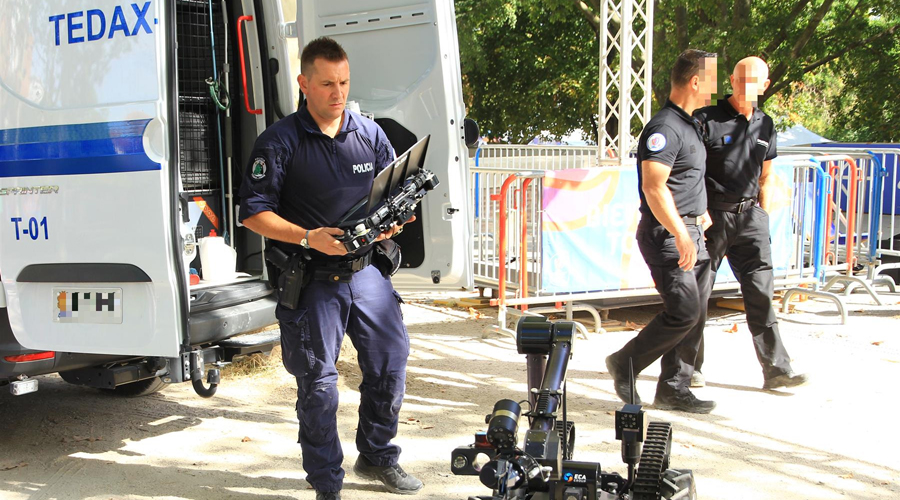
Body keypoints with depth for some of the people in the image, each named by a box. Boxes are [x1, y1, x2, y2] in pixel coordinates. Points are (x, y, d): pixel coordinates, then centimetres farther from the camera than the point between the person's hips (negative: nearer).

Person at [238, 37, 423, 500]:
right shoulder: (279, 141, -6)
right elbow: (254, 211, -8)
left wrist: (391, 222, -10)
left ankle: (377, 457, 32)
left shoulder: (371, 134, 8)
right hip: (311, 282, -4)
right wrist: (309, 238, -20)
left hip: (366, 270, 5)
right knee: (318, 384, 2)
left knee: (391, 362, 10)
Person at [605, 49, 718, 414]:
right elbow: (654, 188, -25)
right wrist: (680, 235, -28)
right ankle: (625, 364, 6)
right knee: (684, 312, -11)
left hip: (689, 231, 10)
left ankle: (673, 388, 16)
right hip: (666, 234, -10)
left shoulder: (689, 125, 17)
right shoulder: (664, 128, -16)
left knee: (696, 315, 8)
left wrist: (701, 216, 27)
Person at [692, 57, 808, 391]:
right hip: (712, 214, -4)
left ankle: (776, 369, 6)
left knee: (761, 291, 2)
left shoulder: (765, 125, 12)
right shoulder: (707, 119, -6)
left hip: (750, 216, 5)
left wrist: (763, 215, 12)